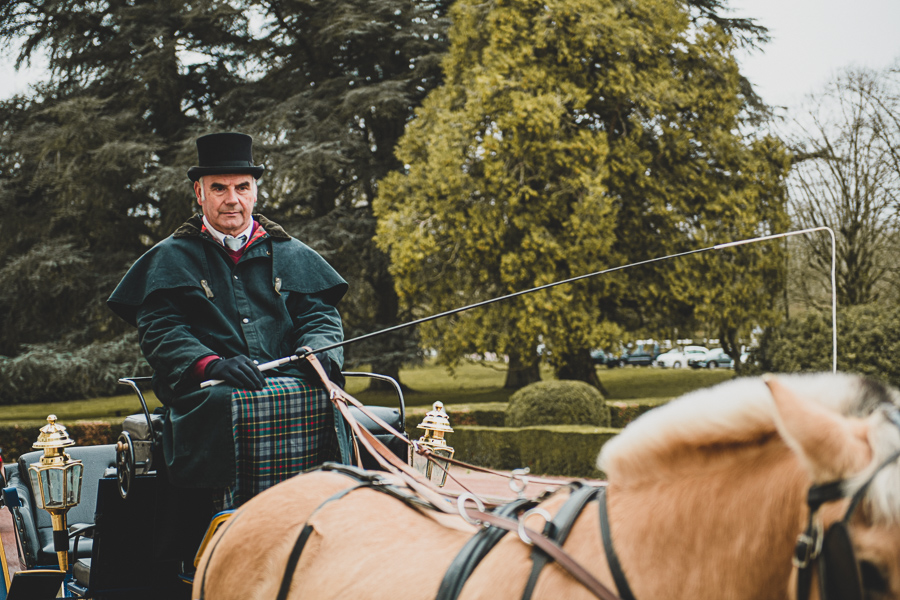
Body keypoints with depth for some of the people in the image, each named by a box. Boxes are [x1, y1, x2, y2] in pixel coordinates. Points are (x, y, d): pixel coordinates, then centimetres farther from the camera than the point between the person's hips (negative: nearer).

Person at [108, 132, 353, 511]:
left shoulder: (291, 255, 23)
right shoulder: (170, 260, 15)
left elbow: (319, 314, 18)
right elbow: (158, 331, 4)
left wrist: (317, 351, -7)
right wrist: (211, 364, -15)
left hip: (287, 378, 2)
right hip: (206, 390, -2)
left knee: (319, 395, -31)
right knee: (232, 404, -37)